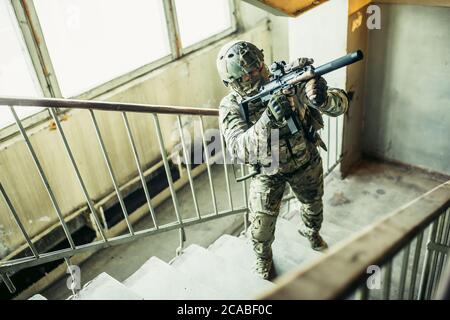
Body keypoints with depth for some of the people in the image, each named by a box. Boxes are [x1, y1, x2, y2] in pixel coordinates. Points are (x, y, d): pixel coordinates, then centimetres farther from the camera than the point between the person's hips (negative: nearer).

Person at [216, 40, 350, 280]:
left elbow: (341, 103, -26)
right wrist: (267, 120, -54)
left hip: (306, 162, 2)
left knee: (313, 206, 25)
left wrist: (323, 100, -51)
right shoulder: (231, 106, -24)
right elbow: (237, 148, -39)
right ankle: (263, 257, 38)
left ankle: (310, 232, 61)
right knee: (261, 225, 2)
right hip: (268, 171, -1)